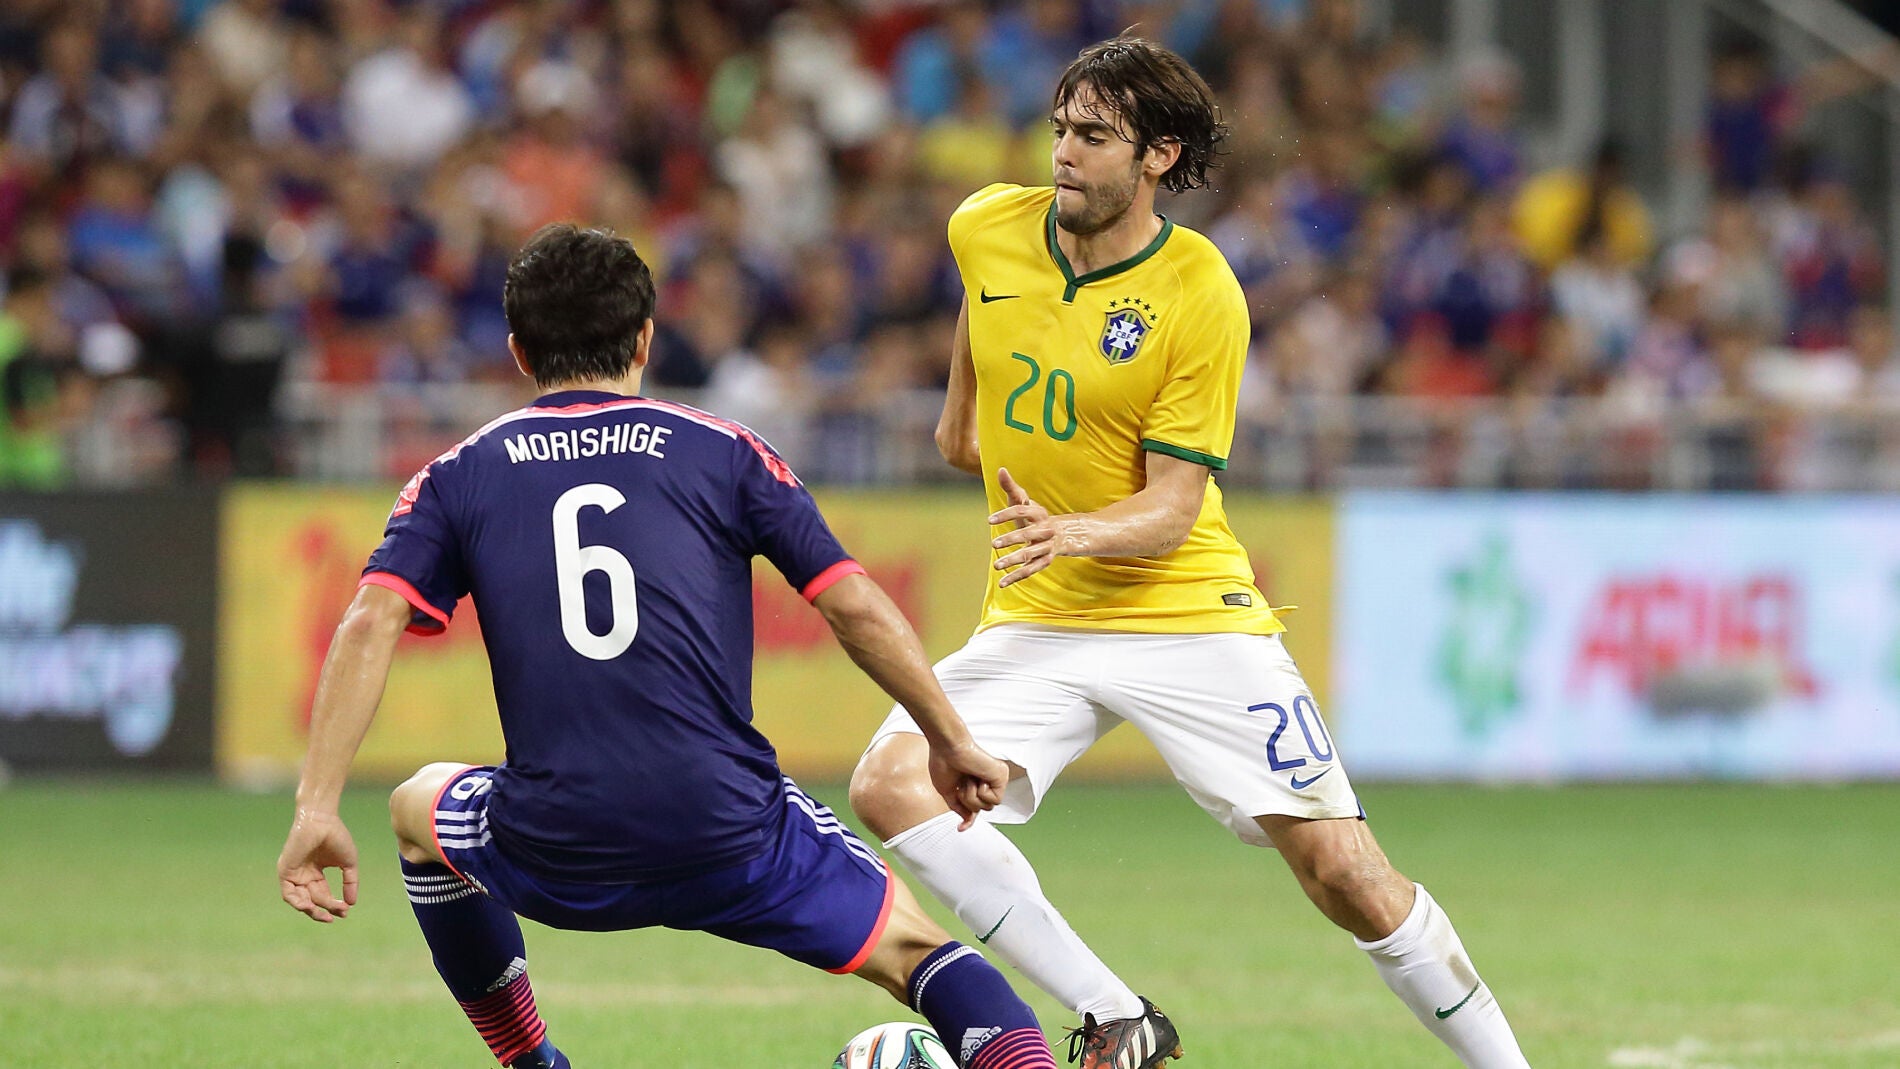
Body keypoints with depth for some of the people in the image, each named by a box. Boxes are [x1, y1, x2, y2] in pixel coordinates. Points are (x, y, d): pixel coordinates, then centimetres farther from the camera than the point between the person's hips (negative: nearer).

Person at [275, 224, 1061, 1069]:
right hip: (731, 837, -1)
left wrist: (316, 810, -5)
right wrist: (951, 741, 16)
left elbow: (370, 625, -3)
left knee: (418, 810, 33)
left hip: (553, 860, 1)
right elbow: (854, 606, 4)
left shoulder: (459, 476, 12)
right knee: (915, 948, 16)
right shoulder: (723, 452, 10)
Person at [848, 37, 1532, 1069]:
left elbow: (1172, 509, -17)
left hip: (1188, 611, -4)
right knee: (889, 784, -21)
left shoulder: (1202, 296, -16)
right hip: (1036, 624, 4)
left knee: (1341, 869, -11)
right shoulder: (987, 228, -3)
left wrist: (1075, 533, -36)